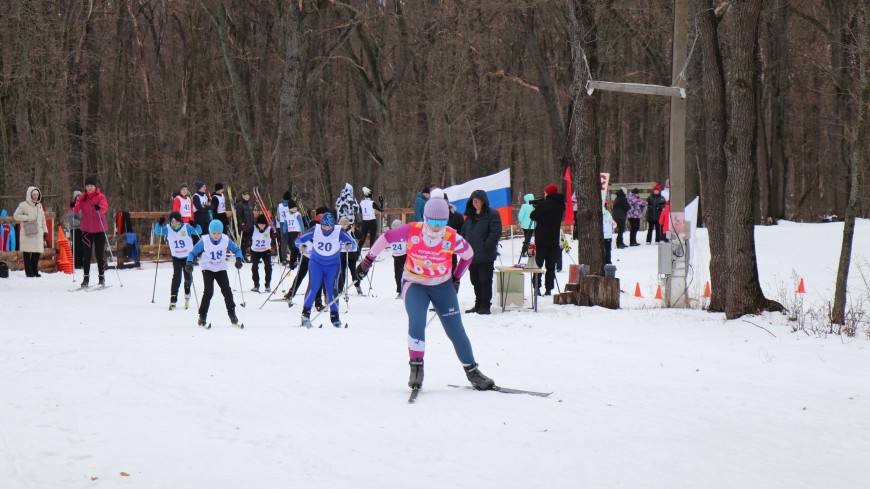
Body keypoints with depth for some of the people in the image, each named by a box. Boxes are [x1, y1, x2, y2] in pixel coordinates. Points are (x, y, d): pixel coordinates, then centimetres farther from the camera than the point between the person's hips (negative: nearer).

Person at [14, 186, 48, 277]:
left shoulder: (39, 205, 16)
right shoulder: (23, 205, -2)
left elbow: (42, 218, 20)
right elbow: (16, 215, -2)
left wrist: (45, 230, 17)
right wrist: (27, 218, -12)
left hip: (38, 232, 5)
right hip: (27, 232, -5)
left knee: (37, 251, 2)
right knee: (27, 252, -4)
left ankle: (35, 271, 12)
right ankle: (29, 272, -2)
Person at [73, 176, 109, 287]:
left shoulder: (100, 196, -3)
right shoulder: (82, 197, 5)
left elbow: (105, 207, -20)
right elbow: (76, 209, -6)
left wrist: (99, 208, -42)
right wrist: (73, 206, -29)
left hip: (99, 229, -2)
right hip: (86, 229, 2)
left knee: (100, 254, 4)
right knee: (86, 254, 2)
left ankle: (101, 277, 13)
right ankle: (86, 277, 7)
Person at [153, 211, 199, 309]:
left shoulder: (186, 227, -14)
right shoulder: (168, 229, -9)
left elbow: (198, 232, -17)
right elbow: (157, 231, -15)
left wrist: (195, 227, -38)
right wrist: (160, 224, -34)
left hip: (188, 256, 0)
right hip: (176, 257, 0)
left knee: (188, 276, 6)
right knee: (176, 277, -13)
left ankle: (187, 293, 38)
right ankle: (173, 299, -11)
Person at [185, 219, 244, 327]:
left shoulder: (226, 240, -13)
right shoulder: (204, 241, -19)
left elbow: (236, 250, 0)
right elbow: (193, 253, -11)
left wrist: (238, 259, -19)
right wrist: (189, 262, -29)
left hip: (221, 269, 2)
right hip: (207, 269, -2)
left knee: (227, 291, -7)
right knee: (208, 292, -16)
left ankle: (232, 314, 9)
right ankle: (202, 316, -5)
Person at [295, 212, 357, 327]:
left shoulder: (339, 232, -16)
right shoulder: (315, 231, -15)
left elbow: (354, 245, -14)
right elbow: (299, 240, -7)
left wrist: (349, 246, -37)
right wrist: (302, 245, -29)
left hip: (333, 264, 0)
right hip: (316, 262, 0)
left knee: (331, 289, -8)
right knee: (313, 287, -15)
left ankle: (334, 316, 3)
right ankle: (306, 313, -7)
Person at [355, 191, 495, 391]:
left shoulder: (452, 238, -20)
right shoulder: (412, 231, -21)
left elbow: (468, 255, 0)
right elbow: (386, 238, -5)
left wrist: (456, 277, 8)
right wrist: (368, 259, 4)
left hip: (442, 285, 1)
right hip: (414, 283, -1)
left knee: (455, 329, 0)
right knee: (416, 322, -24)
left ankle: (471, 370, 15)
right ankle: (416, 366, -8)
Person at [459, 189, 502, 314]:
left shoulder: (492, 214, -6)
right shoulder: (470, 216, 16)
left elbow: (496, 233, -14)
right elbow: (463, 232, 20)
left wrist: (486, 247, -19)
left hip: (485, 256, -7)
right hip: (472, 255, 7)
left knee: (485, 281, -3)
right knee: (475, 281, 13)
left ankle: (486, 305, 2)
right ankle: (478, 305, 22)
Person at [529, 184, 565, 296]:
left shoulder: (543, 204, -13)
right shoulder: (561, 205, 5)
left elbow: (533, 216, -7)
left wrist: (535, 210, 16)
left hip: (542, 240, -4)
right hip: (554, 240, 4)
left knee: (538, 264, 2)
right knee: (551, 266, 6)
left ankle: (537, 287, -4)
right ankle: (549, 288, 3)